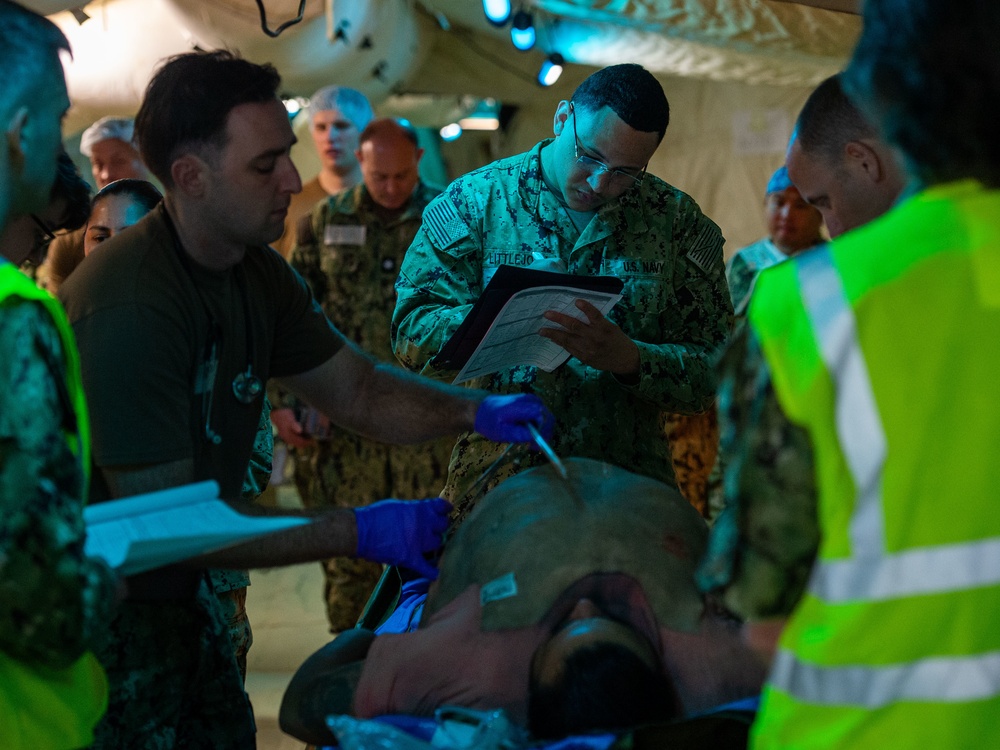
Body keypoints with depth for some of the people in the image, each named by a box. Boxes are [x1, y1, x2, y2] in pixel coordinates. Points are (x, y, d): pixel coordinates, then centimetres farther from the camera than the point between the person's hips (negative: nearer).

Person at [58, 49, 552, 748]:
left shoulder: (257, 272, 2)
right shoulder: (130, 304, -27)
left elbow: (356, 390, 13)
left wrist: (476, 409, -6)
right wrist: (357, 532, -25)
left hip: (179, 597, 8)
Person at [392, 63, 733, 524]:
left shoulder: (678, 222, 6)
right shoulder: (475, 201, 3)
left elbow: (716, 372, 2)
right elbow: (410, 333, -2)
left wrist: (629, 358, -17)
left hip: (628, 489, 1)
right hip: (495, 482, -1)